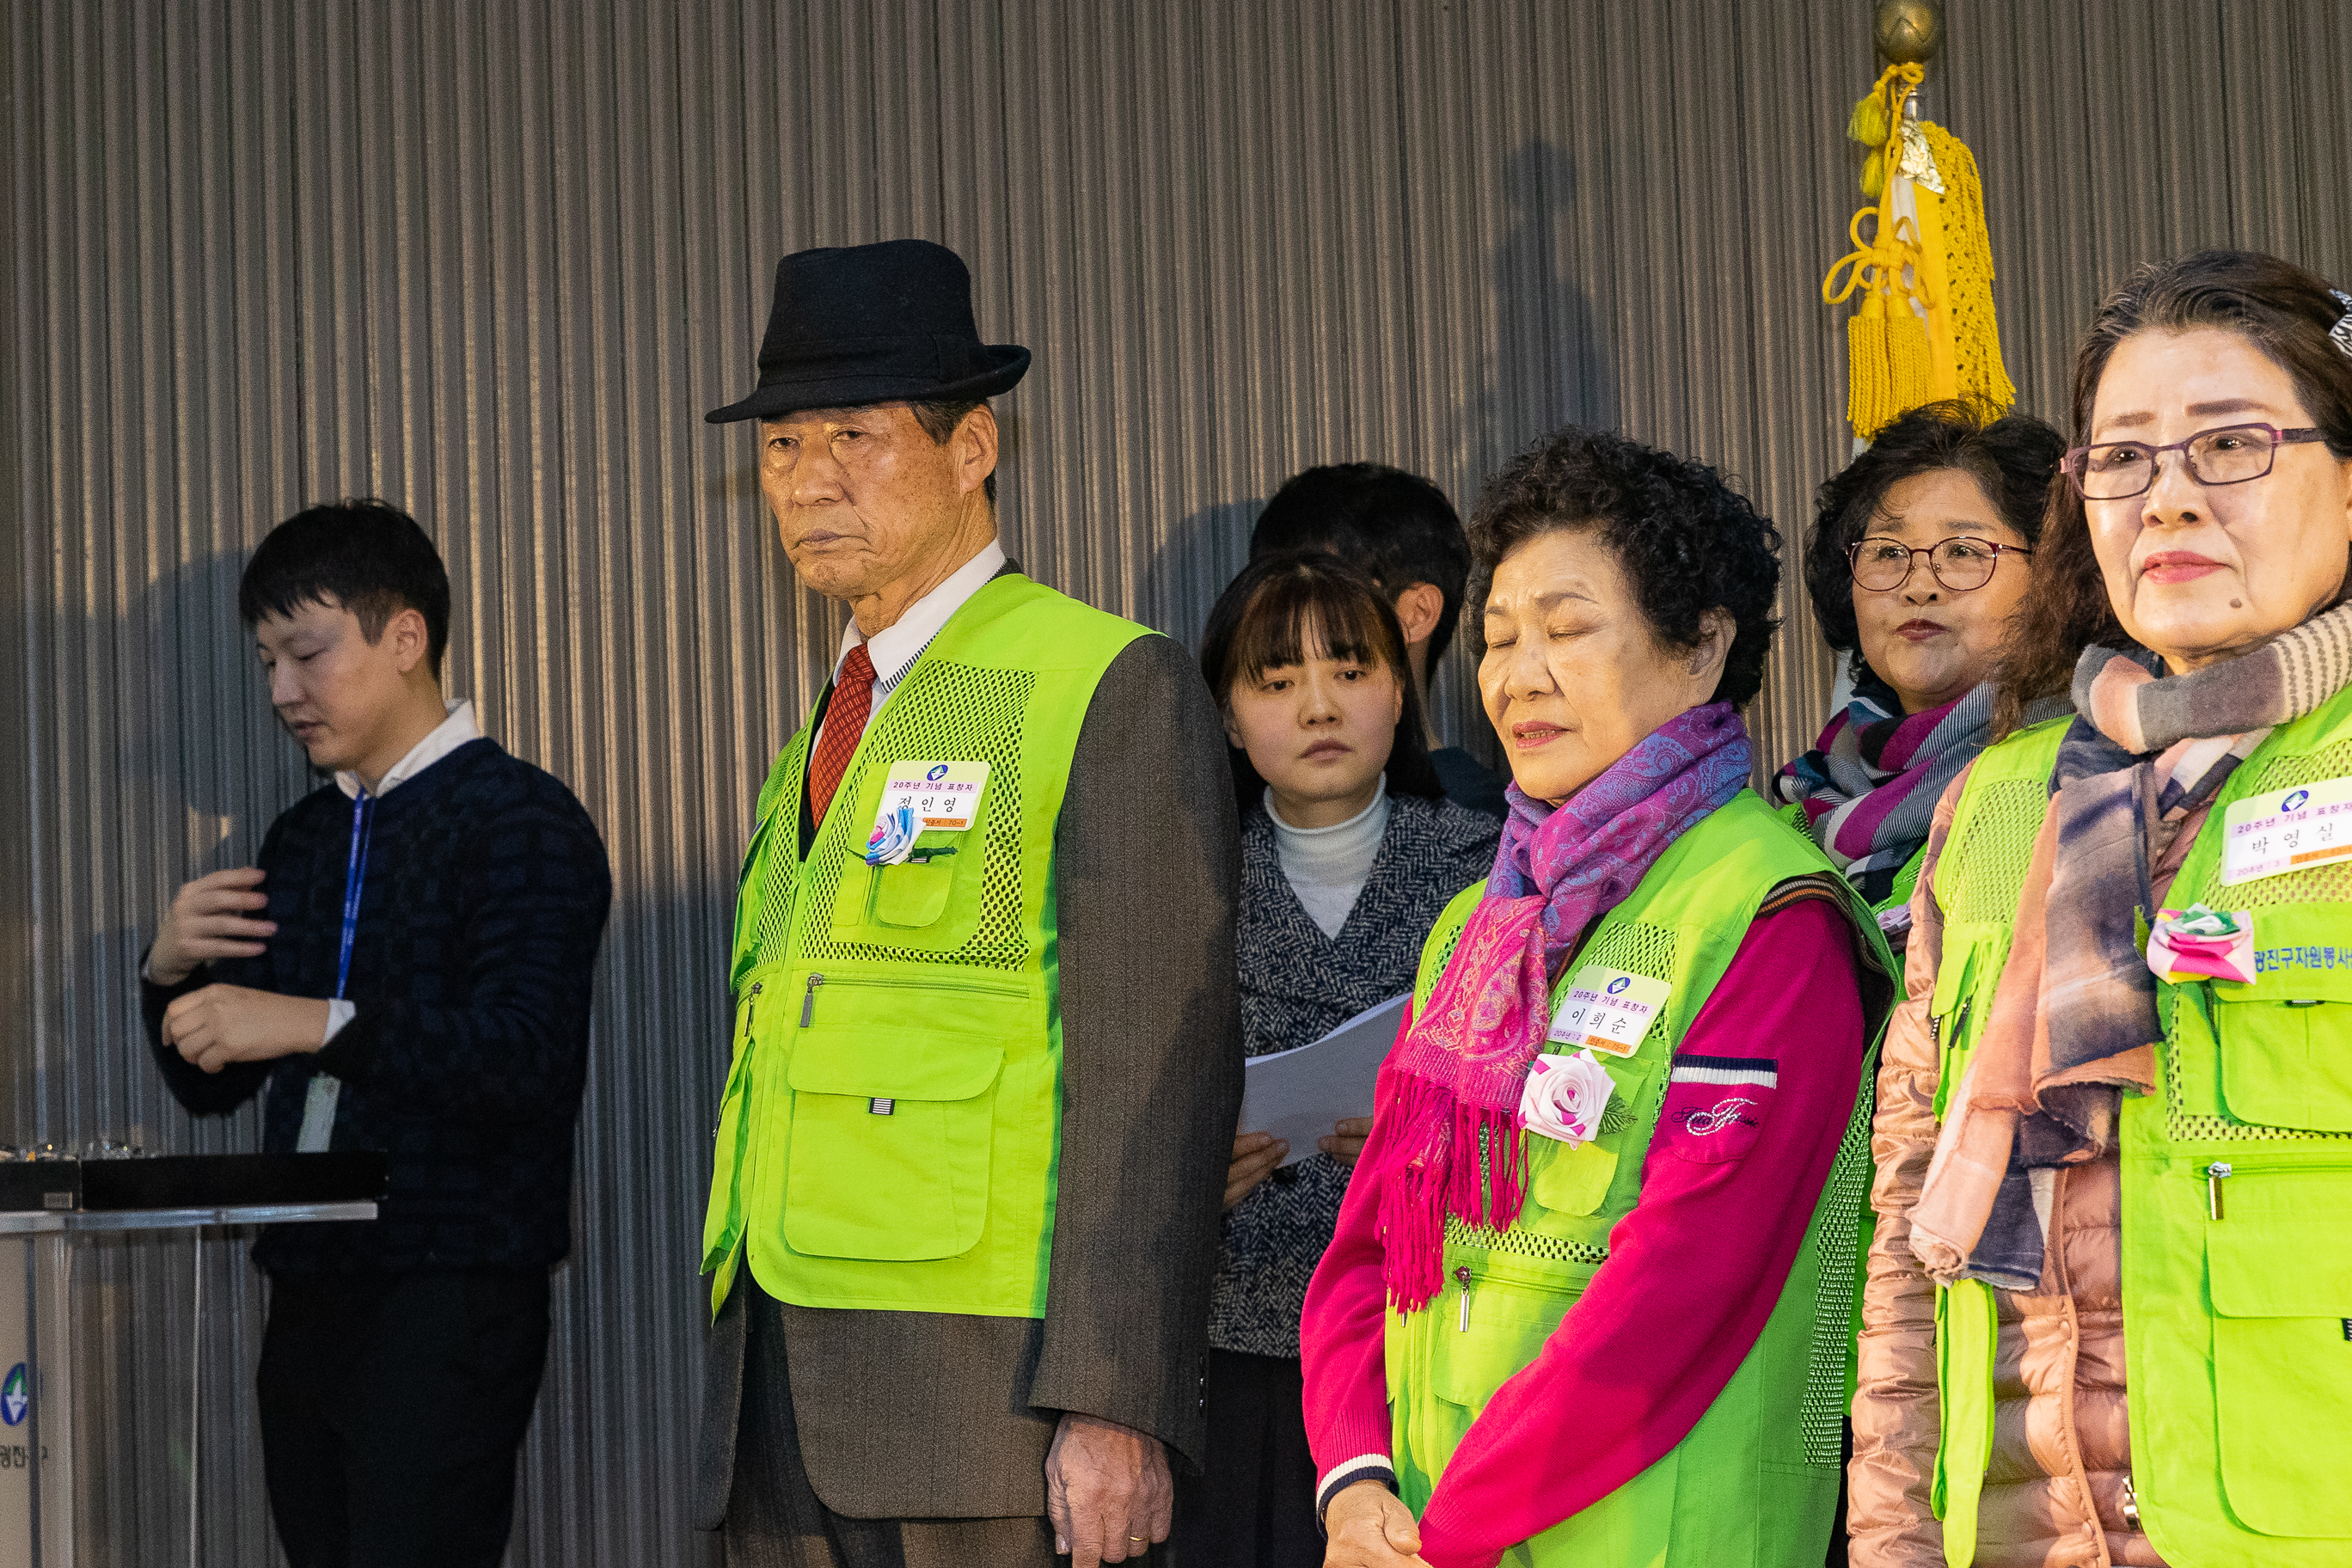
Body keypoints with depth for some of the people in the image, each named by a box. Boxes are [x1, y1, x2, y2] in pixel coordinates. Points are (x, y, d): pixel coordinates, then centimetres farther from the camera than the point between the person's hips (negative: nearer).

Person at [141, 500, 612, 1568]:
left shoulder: (522, 823, -6)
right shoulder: (301, 841, 18)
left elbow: (532, 1058, -20)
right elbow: (212, 1083, 21)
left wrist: (323, 1026, -24)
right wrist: (172, 974, 1)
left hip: (451, 1302, -7)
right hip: (308, 1296, 7)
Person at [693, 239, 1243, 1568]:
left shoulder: (1108, 688, -4)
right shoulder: (832, 728, 20)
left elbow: (1156, 1063, -11)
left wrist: (1113, 1403, -18)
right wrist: (747, 1392, 16)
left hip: (993, 1395, -7)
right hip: (783, 1407, 7)